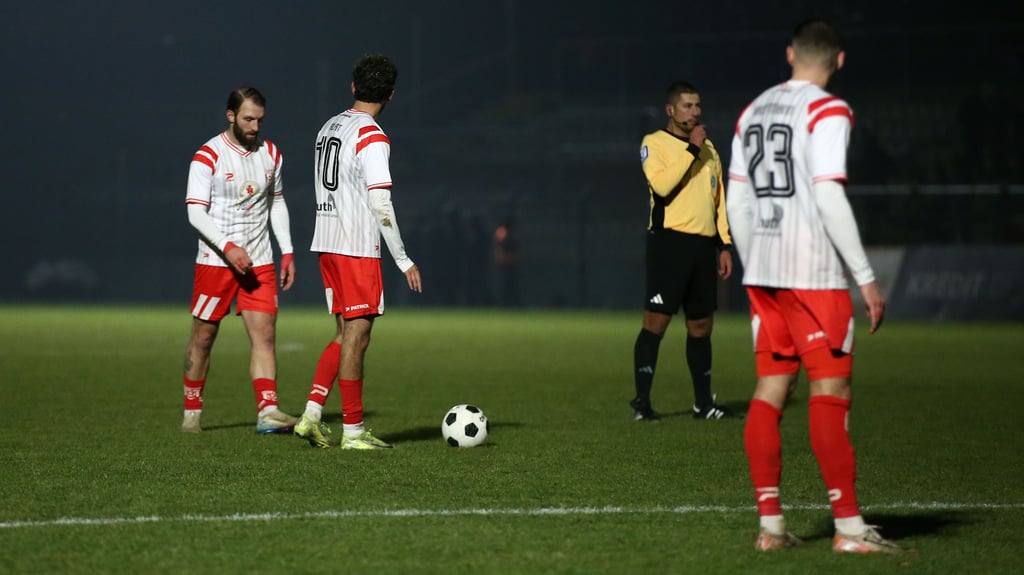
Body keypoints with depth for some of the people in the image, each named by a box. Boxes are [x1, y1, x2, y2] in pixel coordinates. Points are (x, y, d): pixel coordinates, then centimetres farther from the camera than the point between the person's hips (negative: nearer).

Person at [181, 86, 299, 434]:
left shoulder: (270, 154, 8)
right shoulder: (208, 157, -10)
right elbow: (196, 212, -14)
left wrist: (287, 251, 11)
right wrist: (228, 247, -26)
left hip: (259, 262, 4)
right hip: (215, 261, -4)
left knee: (264, 333, -8)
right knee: (203, 337, 4)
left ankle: (267, 411, -14)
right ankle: (192, 413, 17)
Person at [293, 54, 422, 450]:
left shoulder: (329, 127, 13)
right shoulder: (372, 138, -13)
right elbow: (381, 204, -18)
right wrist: (403, 261, -13)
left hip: (326, 245, 8)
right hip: (358, 248, -8)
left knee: (345, 334, 14)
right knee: (356, 335, -3)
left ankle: (311, 416, 6)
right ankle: (353, 431, 0)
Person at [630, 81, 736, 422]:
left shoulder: (708, 148, 19)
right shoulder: (654, 144, -2)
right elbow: (662, 185, -19)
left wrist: (725, 244, 15)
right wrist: (691, 149, -15)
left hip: (703, 244, 6)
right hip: (669, 240, -6)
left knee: (701, 325, 9)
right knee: (656, 321, -9)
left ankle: (704, 403, 15)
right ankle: (642, 401, -7)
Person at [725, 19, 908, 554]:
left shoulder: (752, 112, 14)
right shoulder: (828, 111, -8)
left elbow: (736, 202, 15)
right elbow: (829, 197, -16)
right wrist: (866, 278, -13)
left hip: (761, 270, 7)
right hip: (813, 273, -7)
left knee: (770, 390, 7)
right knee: (830, 391, -6)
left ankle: (770, 524, 5)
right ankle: (849, 528, -8)